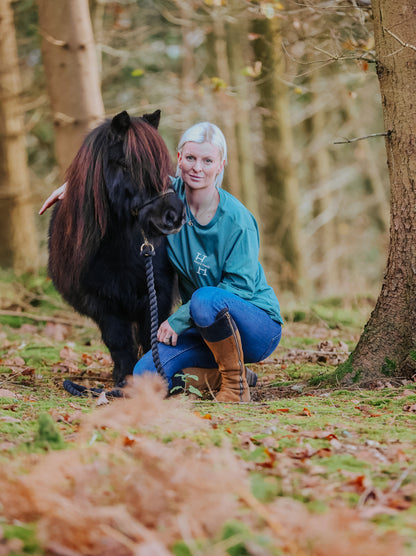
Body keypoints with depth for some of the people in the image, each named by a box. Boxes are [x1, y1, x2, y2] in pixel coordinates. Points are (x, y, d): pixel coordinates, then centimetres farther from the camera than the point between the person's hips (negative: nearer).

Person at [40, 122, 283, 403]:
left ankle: (236, 384, -14)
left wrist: (179, 319, -21)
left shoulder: (237, 220, -18)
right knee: (146, 375, -16)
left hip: (261, 326, -5)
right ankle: (218, 372, 9)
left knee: (206, 299, -37)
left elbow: (241, 285, -19)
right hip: (206, 327, 5)